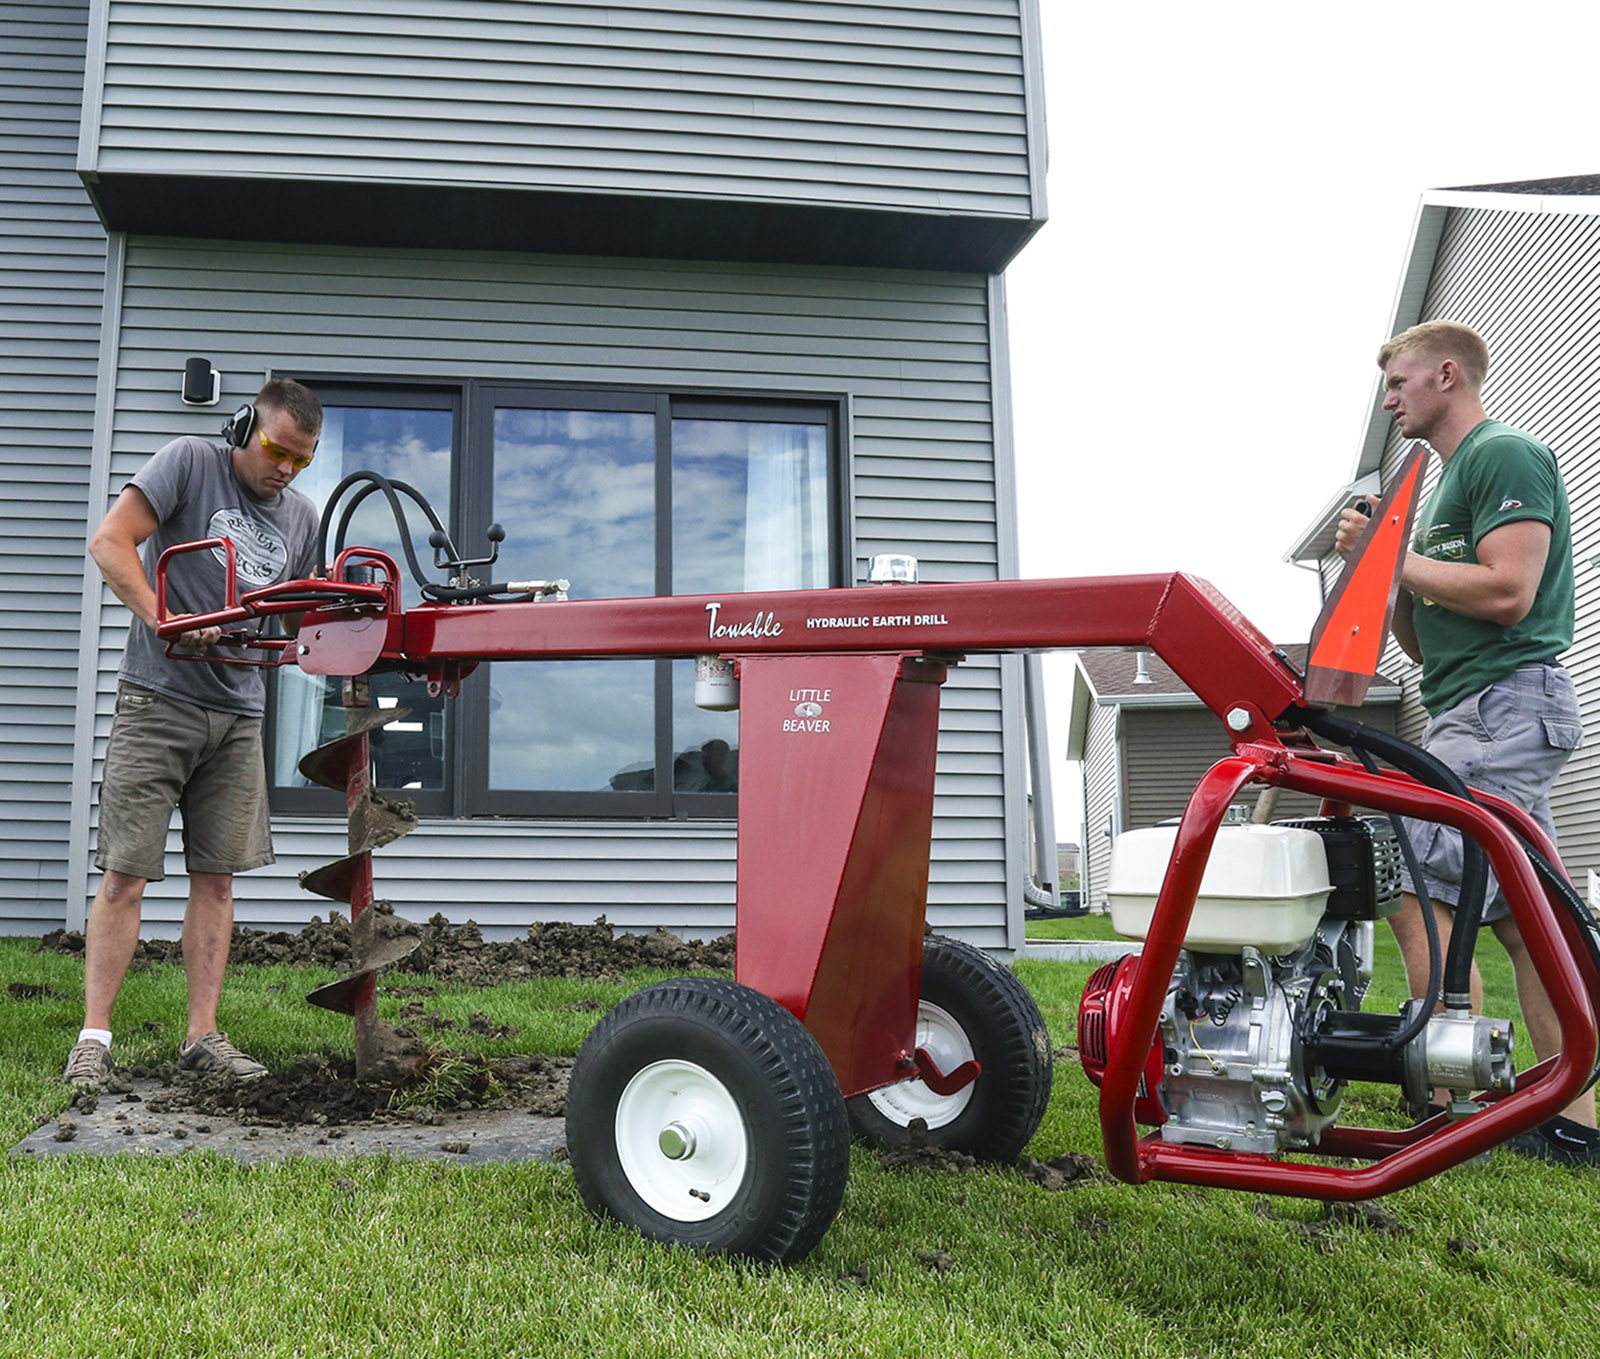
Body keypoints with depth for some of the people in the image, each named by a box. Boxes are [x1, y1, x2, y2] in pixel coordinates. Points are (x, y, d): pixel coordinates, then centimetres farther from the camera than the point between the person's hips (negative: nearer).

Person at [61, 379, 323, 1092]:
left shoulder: (302, 516, 13)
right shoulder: (191, 461, -3)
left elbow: (300, 613, 23)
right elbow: (109, 542, -11)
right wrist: (165, 624, -23)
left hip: (239, 716, 5)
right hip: (157, 700, -5)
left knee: (215, 875, 6)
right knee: (125, 874, -6)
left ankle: (203, 1035, 11)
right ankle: (93, 1037, 0)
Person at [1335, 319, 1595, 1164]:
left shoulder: (1506, 454, -5)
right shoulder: (1451, 479, 24)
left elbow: (1506, 593, -20)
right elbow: (1424, 643, 22)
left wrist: (1396, 560, -8)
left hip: (1504, 701, -10)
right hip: (1477, 714, 10)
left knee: (1420, 898, -15)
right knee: (1523, 920, 7)